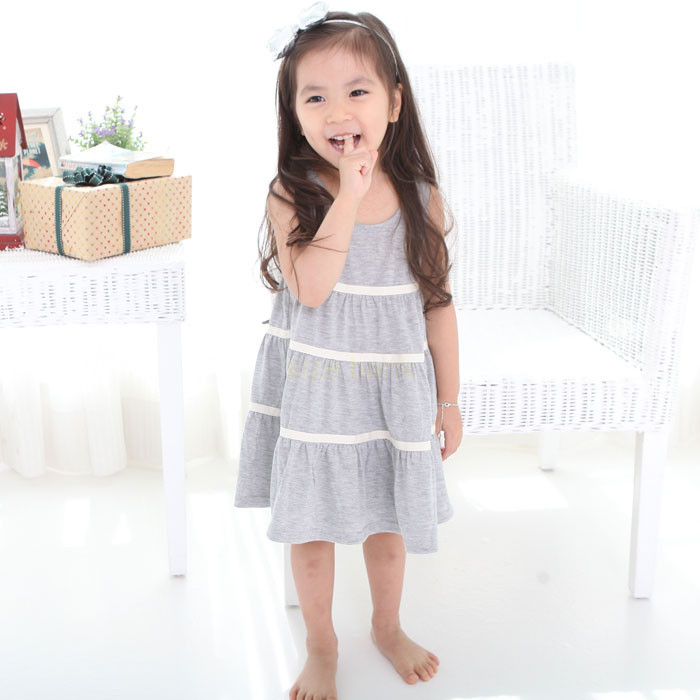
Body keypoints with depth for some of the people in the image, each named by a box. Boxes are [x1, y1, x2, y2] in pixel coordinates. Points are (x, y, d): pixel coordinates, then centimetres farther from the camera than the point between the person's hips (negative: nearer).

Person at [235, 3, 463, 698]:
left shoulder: (420, 197, -7)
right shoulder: (292, 193, -12)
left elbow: (437, 304, 1)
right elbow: (310, 288, -26)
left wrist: (448, 399, 6)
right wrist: (349, 198, -28)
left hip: (392, 392, 2)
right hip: (312, 393, -1)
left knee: (387, 523, 17)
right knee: (311, 526, 12)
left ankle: (387, 627, 44)